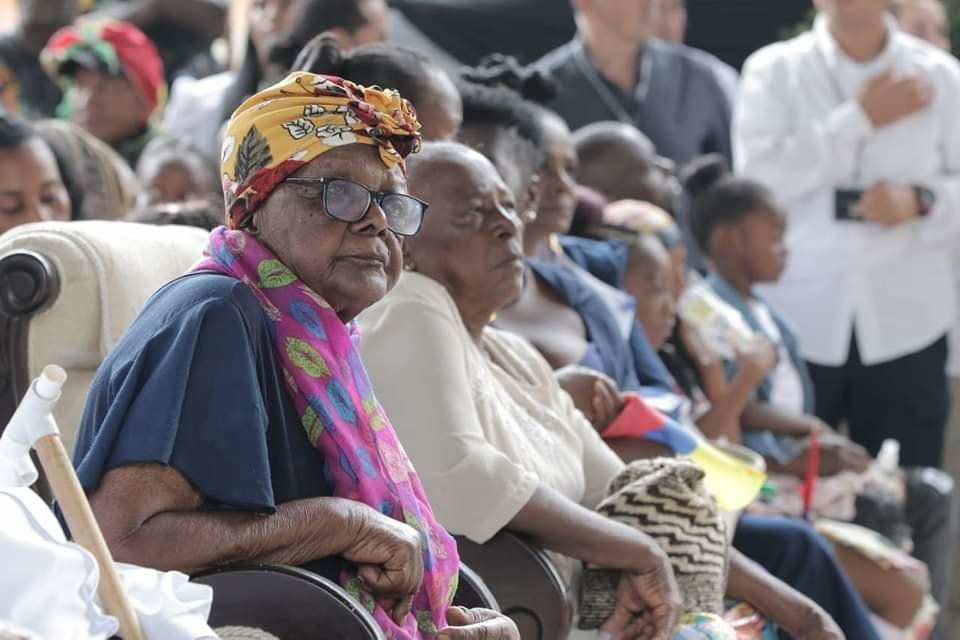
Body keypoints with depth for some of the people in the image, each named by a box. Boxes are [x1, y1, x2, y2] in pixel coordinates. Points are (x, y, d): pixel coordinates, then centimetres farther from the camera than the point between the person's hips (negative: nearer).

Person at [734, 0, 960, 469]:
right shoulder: (773, 71, 4)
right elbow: (760, 178, -9)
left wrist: (920, 200, -13)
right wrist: (861, 118, -9)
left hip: (906, 325, 1)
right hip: (797, 322, -1)